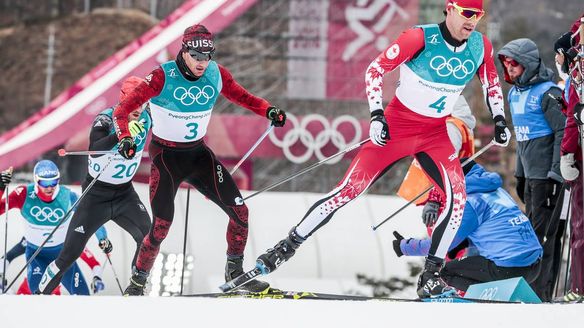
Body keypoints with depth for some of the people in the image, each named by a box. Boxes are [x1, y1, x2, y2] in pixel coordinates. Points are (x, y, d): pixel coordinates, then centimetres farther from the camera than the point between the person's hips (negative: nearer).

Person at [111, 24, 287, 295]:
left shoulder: (216, 74, -6)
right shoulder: (163, 77, -20)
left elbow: (242, 97, 10)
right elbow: (122, 110, -17)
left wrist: (268, 111, -8)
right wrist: (125, 138, -35)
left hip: (199, 153, 5)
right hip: (166, 156, -5)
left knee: (240, 212, -2)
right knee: (161, 227, -12)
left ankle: (235, 273, 18)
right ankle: (137, 283, 8)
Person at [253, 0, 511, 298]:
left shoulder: (481, 46, -5)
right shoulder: (420, 38, -19)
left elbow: (492, 83, 16)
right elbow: (375, 69, -11)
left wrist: (499, 119, 6)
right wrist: (377, 115, -19)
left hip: (435, 133, 4)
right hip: (397, 125, -4)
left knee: (457, 195, -19)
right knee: (351, 188, -10)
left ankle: (430, 277, -8)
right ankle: (286, 248, 2)